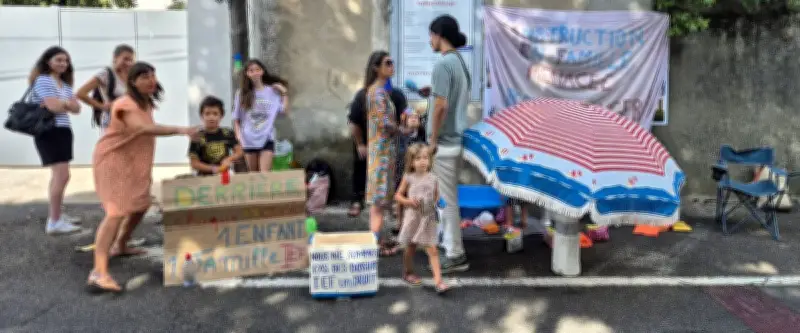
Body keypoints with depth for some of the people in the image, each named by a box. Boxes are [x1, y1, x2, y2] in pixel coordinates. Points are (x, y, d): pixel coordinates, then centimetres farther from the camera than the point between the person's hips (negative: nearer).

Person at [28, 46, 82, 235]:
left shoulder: (65, 84, 16)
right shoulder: (43, 80, -10)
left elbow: (76, 108, 7)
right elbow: (54, 106, -20)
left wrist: (62, 103, -11)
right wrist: (67, 102, -1)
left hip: (63, 131, 9)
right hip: (49, 132, -9)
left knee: (58, 175, 17)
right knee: (62, 175, -16)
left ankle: (55, 214, 29)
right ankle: (54, 222, -13)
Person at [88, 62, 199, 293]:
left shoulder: (147, 103, 8)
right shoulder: (125, 104, -23)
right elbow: (143, 128, -42)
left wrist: (147, 169, 16)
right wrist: (181, 130, -50)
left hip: (134, 163, 10)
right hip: (113, 162, -10)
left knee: (141, 205, 21)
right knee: (117, 212, -21)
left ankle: (120, 246, 44)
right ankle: (98, 273, -28)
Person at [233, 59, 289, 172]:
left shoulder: (272, 91, 3)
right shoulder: (242, 93, 4)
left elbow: (285, 111, -1)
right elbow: (236, 119, 6)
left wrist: (284, 94, -3)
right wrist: (238, 135, -6)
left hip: (266, 138, -2)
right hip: (248, 140, 2)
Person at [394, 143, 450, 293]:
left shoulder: (433, 178, 0)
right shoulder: (408, 178, -5)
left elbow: (436, 195, 14)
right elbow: (398, 195, 1)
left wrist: (435, 202, -6)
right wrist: (408, 201, -16)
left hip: (428, 219, 1)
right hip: (413, 218, -1)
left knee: (432, 250, -4)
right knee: (410, 248, 15)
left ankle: (438, 281, -7)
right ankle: (408, 273, 36)